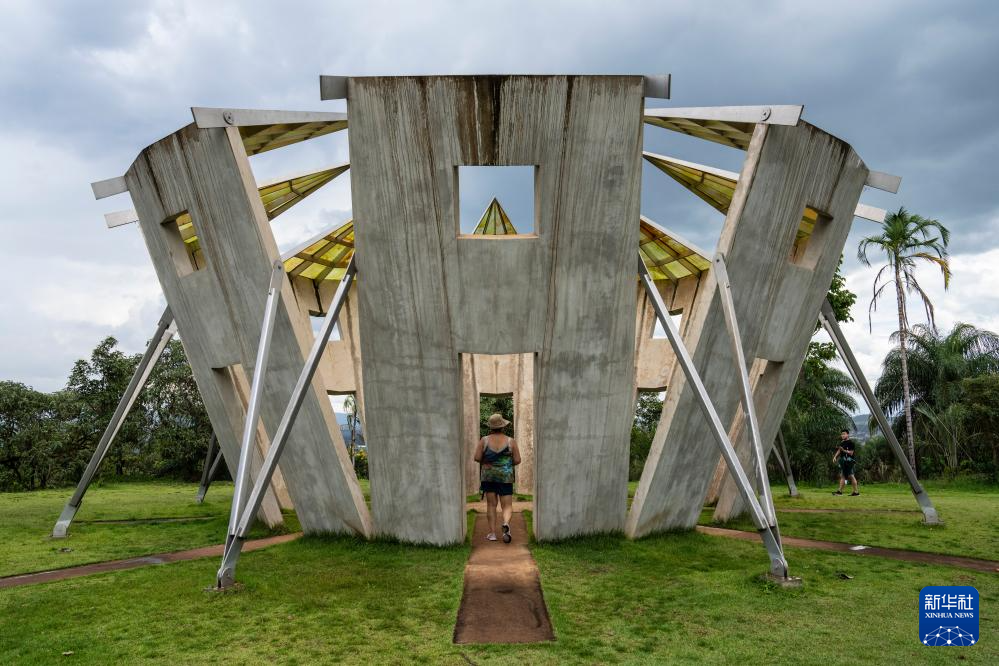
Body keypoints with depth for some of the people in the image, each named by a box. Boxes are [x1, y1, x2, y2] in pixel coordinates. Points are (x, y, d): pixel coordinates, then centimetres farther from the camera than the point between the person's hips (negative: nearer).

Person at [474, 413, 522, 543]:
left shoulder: (484, 440, -4)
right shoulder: (510, 441, -4)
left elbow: (477, 458, -8)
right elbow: (517, 460, -3)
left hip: (488, 475, 1)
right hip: (506, 476, -1)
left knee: (491, 504, 10)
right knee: (507, 506, 2)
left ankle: (492, 533, 7)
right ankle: (506, 523, -26)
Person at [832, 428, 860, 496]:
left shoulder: (851, 442, -10)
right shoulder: (842, 442, 14)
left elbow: (851, 453, -14)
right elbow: (839, 450, 17)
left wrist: (843, 450, -25)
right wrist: (835, 457, 5)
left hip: (849, 461, -8)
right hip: (843, 461, 8)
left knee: (851, 476, -6)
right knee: (842, 476, 7)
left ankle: (856, 491, 1)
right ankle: (840, 491, 8)